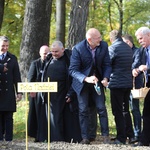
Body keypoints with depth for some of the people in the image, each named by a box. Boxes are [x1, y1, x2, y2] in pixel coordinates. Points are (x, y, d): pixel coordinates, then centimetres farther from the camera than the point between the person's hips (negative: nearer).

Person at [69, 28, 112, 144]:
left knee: (101, 108, -2)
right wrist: (86, 79, -37)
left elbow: (107, 65, -2)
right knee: (83, 110, 0)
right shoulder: (78, 49, -22)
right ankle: (85, 138, 4)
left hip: (97, 80, 2)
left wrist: (105, 78, -20)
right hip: (82, 82, -2)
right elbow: (73, 70, -22)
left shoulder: (104, 46, -12)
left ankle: (105, 135, 7)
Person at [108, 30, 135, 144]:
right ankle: (131, 135, 18)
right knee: (125, 110, 18)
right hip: (128, 82, 7)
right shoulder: (128, 48, 10)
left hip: (117, 83, -7)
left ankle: (121, 138, -1)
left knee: (118, 111, -1)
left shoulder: (112, 48, -13)